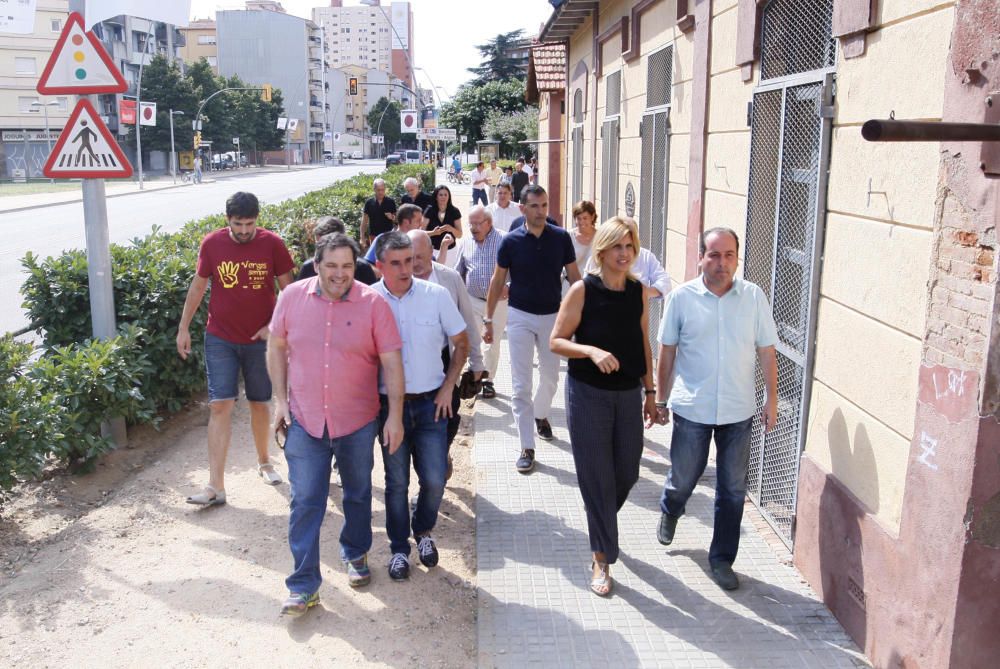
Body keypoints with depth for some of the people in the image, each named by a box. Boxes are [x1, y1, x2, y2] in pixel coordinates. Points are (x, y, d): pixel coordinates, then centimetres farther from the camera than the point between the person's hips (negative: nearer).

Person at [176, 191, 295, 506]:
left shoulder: (272, 244, -7)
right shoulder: (212, 243, -4)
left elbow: (288, 289, -1)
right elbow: (198, 285, 6)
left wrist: (274, 326, -11)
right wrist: (183, 327, 6)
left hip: (260, 339, 0)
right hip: (220, 338, 0)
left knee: (260, 403, 12)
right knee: (220, 406, -6)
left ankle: (264, 461, 36)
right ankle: (216, 486, -4)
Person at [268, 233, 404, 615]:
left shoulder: (373, 304, -10)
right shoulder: (292, 297, -4)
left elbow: (392, 361, -9)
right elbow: (276, 347, 7)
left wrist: (395, 415, -12)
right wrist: (280, 399, 2)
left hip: (357, 421, 0)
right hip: (305, 421, 0)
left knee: (358, 495, 18)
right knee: (305, 504, 1)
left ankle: (355, 555, 42)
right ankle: (304, 586, 12)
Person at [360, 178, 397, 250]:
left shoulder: (391, 202, 0)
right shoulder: (369, 202, 1)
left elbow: (396, 219, 7)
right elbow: (364, 221, 4)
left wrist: (392, 217, -17)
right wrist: (362, 238, -2)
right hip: (373, 236, 1)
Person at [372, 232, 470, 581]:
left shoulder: (436, 295, -6)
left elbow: (461, 343, 5)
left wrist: (448, 387, -1)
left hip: (430, 404, 1)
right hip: (389, 405, -1)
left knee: (435, 479, 3)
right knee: (396, 482, 8)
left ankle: (423, 531, 33)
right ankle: (399, 549, 28)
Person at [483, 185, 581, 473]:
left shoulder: (561, 238, -5)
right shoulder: (511, 241, -7)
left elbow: (574, 277, 2)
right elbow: (498, 281, 1)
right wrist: (488, 320, 0)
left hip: (553, 315, 2)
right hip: (520, 316, -2)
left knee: (550, 377, 16)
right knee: (521, 384, -2)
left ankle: (540, 415, 46)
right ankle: (527, 447, 3)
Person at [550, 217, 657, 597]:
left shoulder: (638, 291, 3)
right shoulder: (583, 290, -10)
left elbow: (643, 345, 11)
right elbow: (556, 341, -9)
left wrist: (650, 393, 10)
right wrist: (592, 351, -26)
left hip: (627, 394, 4)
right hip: (588, 394, -4)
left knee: (627, 474, 13)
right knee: (597, 477, 2)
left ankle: (601, 523, 44)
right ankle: (602, 559, 17)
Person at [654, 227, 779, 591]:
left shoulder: (754, 297, -3)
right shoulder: (682, 297, -5)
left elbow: (766, 352, 4)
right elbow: (667, 353, 2)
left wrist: (772, 400, 4)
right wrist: (660, 400, 5)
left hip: (738, 411, 1)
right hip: (692, 408, -1)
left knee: (732, 490, 9)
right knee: (683, 479, 13)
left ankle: (721, 559, 26)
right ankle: (669, 513, 47)